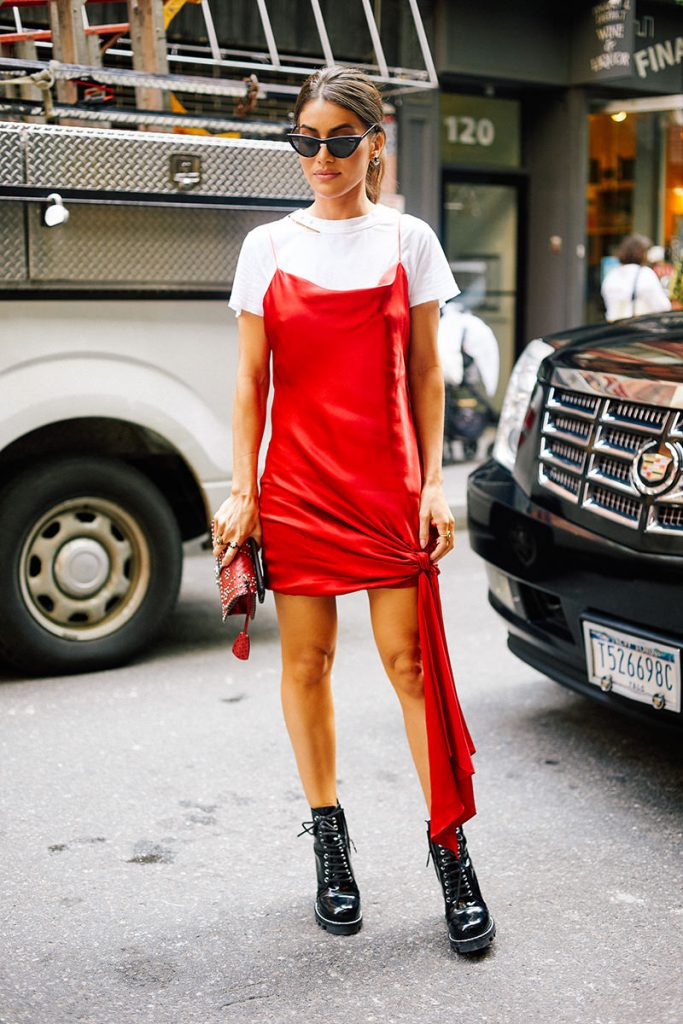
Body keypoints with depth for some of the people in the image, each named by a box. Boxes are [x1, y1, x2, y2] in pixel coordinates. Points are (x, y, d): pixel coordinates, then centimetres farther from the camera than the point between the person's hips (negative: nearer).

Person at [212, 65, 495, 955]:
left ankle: (451, 850, 9)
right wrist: (242, 493, 0)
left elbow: (425, 375, 6)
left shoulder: (408, 241, 5)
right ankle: (329, 842, 22)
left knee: (412, 662, -3)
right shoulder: (268, 247, 6)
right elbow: (251, 383, 6)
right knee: (307, 660, 7)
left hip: (387, 481, -1)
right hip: (297, 482, 1)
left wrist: (434, 483, -1)